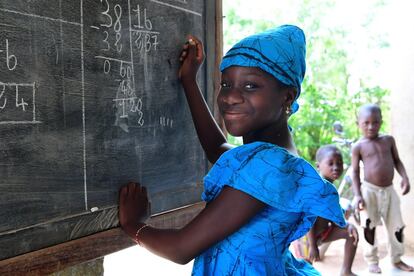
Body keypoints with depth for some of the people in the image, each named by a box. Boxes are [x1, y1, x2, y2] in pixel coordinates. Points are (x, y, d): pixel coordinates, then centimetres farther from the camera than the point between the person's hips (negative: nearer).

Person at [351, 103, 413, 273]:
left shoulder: (389, 140, 3)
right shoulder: (359, 146, -6)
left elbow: (396, 160, 12)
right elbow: (355, 172, -3)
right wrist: (358, 195, -12)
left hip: (389, 190, 4)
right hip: (369, 190, -3)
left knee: (396, 226, 8)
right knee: (369, 226, 0)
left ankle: (397, 259, 25)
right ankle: (372, 261, 15)